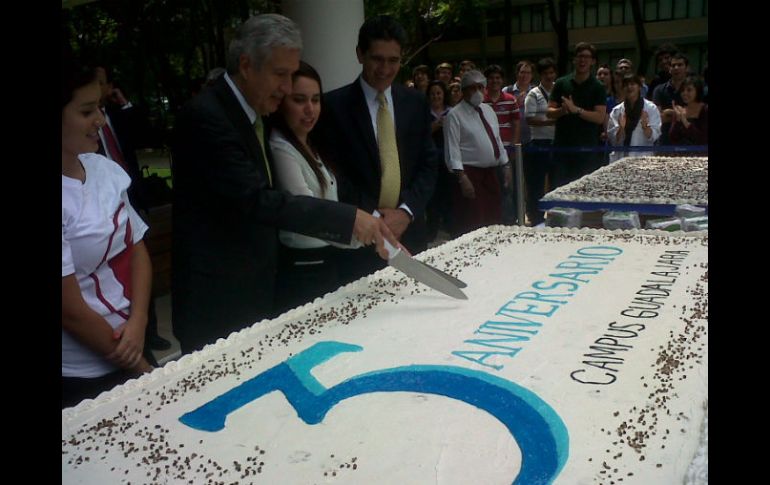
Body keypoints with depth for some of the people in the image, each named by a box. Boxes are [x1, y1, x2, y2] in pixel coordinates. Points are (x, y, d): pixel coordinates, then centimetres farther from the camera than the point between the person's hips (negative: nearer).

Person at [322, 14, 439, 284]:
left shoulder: (416, 103, 6)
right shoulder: (335, 105, -5)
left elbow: (428, 164, 6)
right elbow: (334, 173, -6)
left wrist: (407, 212, -9)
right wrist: (369, 218, -14)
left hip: (410, 233, 4)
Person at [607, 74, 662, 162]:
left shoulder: (651, 108, 3)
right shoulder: (616, 111, 7)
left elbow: (653, 136, -4)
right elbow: (613, 139, 3)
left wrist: (645, 126, -22)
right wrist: (621, 128, -15)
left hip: (642, 157, -2)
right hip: (620, 158, 2)